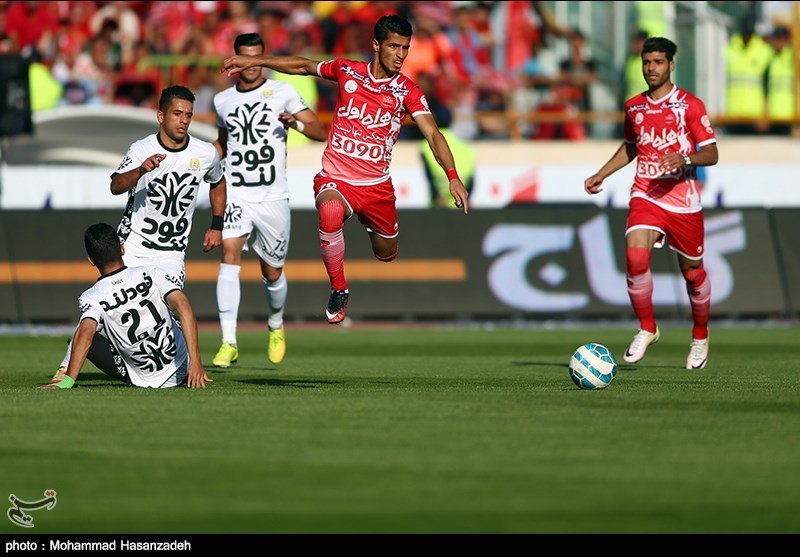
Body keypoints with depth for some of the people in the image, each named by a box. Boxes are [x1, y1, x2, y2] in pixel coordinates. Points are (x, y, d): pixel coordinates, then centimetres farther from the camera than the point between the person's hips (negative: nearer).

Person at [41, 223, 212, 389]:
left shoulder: (92, 298, -12)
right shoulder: (151, 274, -8)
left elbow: (86, 331, -31)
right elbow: (183, 305, -21)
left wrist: (68, 381, -37)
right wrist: (195, 360, -26)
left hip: (144, 381, -2)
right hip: (182, 371, 2)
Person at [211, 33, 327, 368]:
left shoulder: (281, 92, 1)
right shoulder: (222, 101, 11)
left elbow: (321, 133, -4)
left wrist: (298, 123, -24)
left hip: (273, 198, -1)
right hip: (235, 197, 1)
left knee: (272, 273, 9)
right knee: (229, 257, -20)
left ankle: (276, 326, 40)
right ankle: (229, 343, -22)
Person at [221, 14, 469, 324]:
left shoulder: (407, 91, -6)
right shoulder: (347, 71, -4)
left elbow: (432, 134, -14)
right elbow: (303, 66, 12)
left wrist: (452, 177, -28)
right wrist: (253, 61, 10)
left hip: (377, 185, 2)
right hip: (336, 179, -2)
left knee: (387, 254, 17)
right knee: (330, 212, -38)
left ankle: (368, 220, 56)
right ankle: (338, 289, -15)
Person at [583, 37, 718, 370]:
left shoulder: (690, 105, -4)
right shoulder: (634, 107, 10)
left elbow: (711, 154, -6)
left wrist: (685, 158, -25)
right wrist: (601, 175, 20)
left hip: (683, 201, -2)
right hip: (645, 196, 2)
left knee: (692, 271, 7)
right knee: (636, 258, -20)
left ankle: (700, 338, 30)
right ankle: (647, 329, -1)